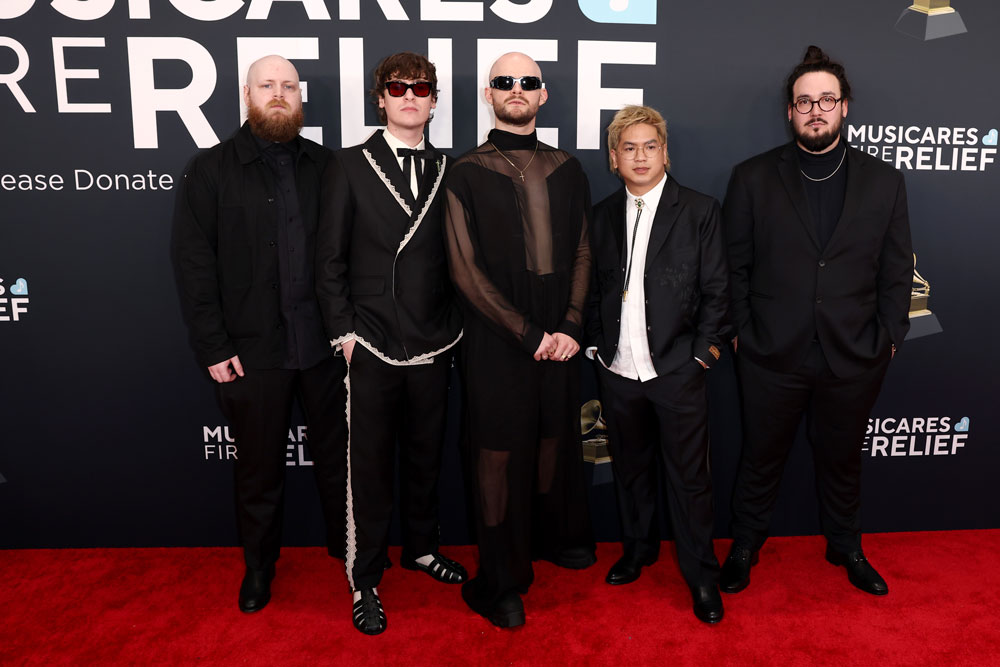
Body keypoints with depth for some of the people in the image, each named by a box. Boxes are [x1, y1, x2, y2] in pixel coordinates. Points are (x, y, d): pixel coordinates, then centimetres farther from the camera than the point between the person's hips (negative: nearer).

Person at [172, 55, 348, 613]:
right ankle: (259, 564, 34)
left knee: (337, 453, 15)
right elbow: (194, 262, -3)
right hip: (253, 351, -1)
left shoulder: (326, 165, 6)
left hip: (325, 343, 2)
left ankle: (347, 544, 37)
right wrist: (214, 347, -8)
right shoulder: (211, 170, 0)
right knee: (259, 465, 13)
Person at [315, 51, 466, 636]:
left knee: (425, 454, 15)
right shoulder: (351, 166, 1)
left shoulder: (449, 171, 7)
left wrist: (454, 326, 3)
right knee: (370, 463, 5)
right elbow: (330, 258, -1)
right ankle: (366, 581, 21)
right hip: (372, 346, -2)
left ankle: (422, 548, 37)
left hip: (434, 345, 3)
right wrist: (344, 331, -6)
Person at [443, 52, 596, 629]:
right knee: (499, 453, 3)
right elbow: (467, 271, -8)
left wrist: (570, 327, -6)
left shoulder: (567, 170, 10)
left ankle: (554, 537, 38)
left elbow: (582, 254, 8)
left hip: (560, 337, 4)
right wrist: (529, 335, -10)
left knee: (555, 439, 13)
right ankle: (500, 582, 18)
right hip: (496, 339, -3)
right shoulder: (468, 174, -2)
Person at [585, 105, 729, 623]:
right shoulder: (602, 216, 8)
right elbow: (594, 289, 11)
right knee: (630, 467, 17)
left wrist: (703, 352, -7)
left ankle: (702, 576, 23)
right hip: (618, 370, 3)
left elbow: (716, 290, -2)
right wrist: (597, 345, 3)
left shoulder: (699, 211, -1)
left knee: (688, 477, 5)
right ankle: (638, 548, 39)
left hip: (677, 371, -3)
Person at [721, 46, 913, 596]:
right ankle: (745, 545, 35)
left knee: (843, 458, 19)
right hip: (772, 354, -1)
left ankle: (846, 547, 43)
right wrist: (740, 331, -5)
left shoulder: (883, 182, 2)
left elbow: (896, 272, 5)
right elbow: (735, 265, -2)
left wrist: (888, 339, 0)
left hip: (853, 357, 2)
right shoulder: (753, 178, -3)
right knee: (762, 457, 14)